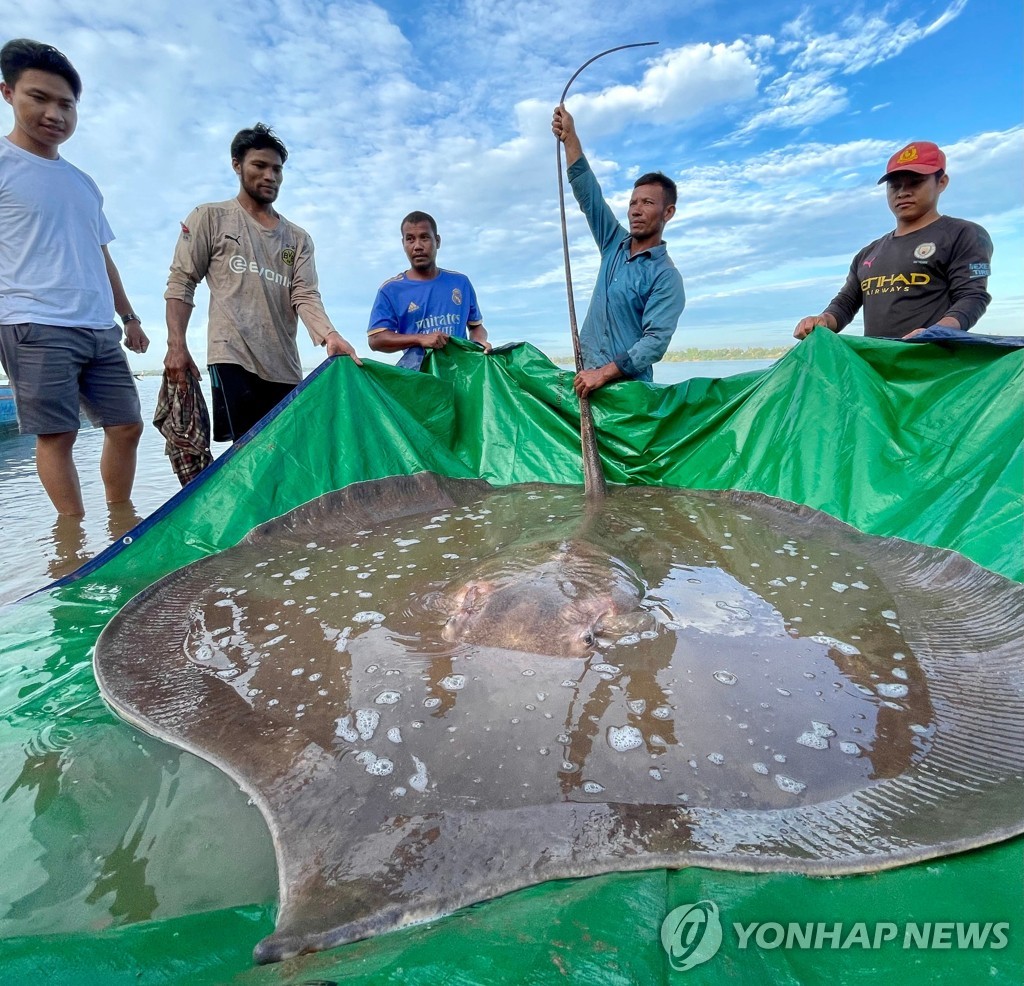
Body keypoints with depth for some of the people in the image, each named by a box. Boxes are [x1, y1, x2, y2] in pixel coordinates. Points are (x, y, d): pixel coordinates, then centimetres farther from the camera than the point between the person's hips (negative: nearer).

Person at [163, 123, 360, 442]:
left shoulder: (298, 238, 19)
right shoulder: (210, 218, 11)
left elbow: (305, 296, 4)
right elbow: (181, 283, 7)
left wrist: (330, 336, -17)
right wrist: (176, 345, -7)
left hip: (285, 367, 4)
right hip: (233, 359, -3)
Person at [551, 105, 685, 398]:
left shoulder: (666, 277, -8)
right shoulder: (614, 244, 11)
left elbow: (656, 341, -18)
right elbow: (587, 191, 10)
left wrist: (603, 374, -26)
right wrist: (570, 137, 4)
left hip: (627, 385, -5)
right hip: (589, 375, 5)